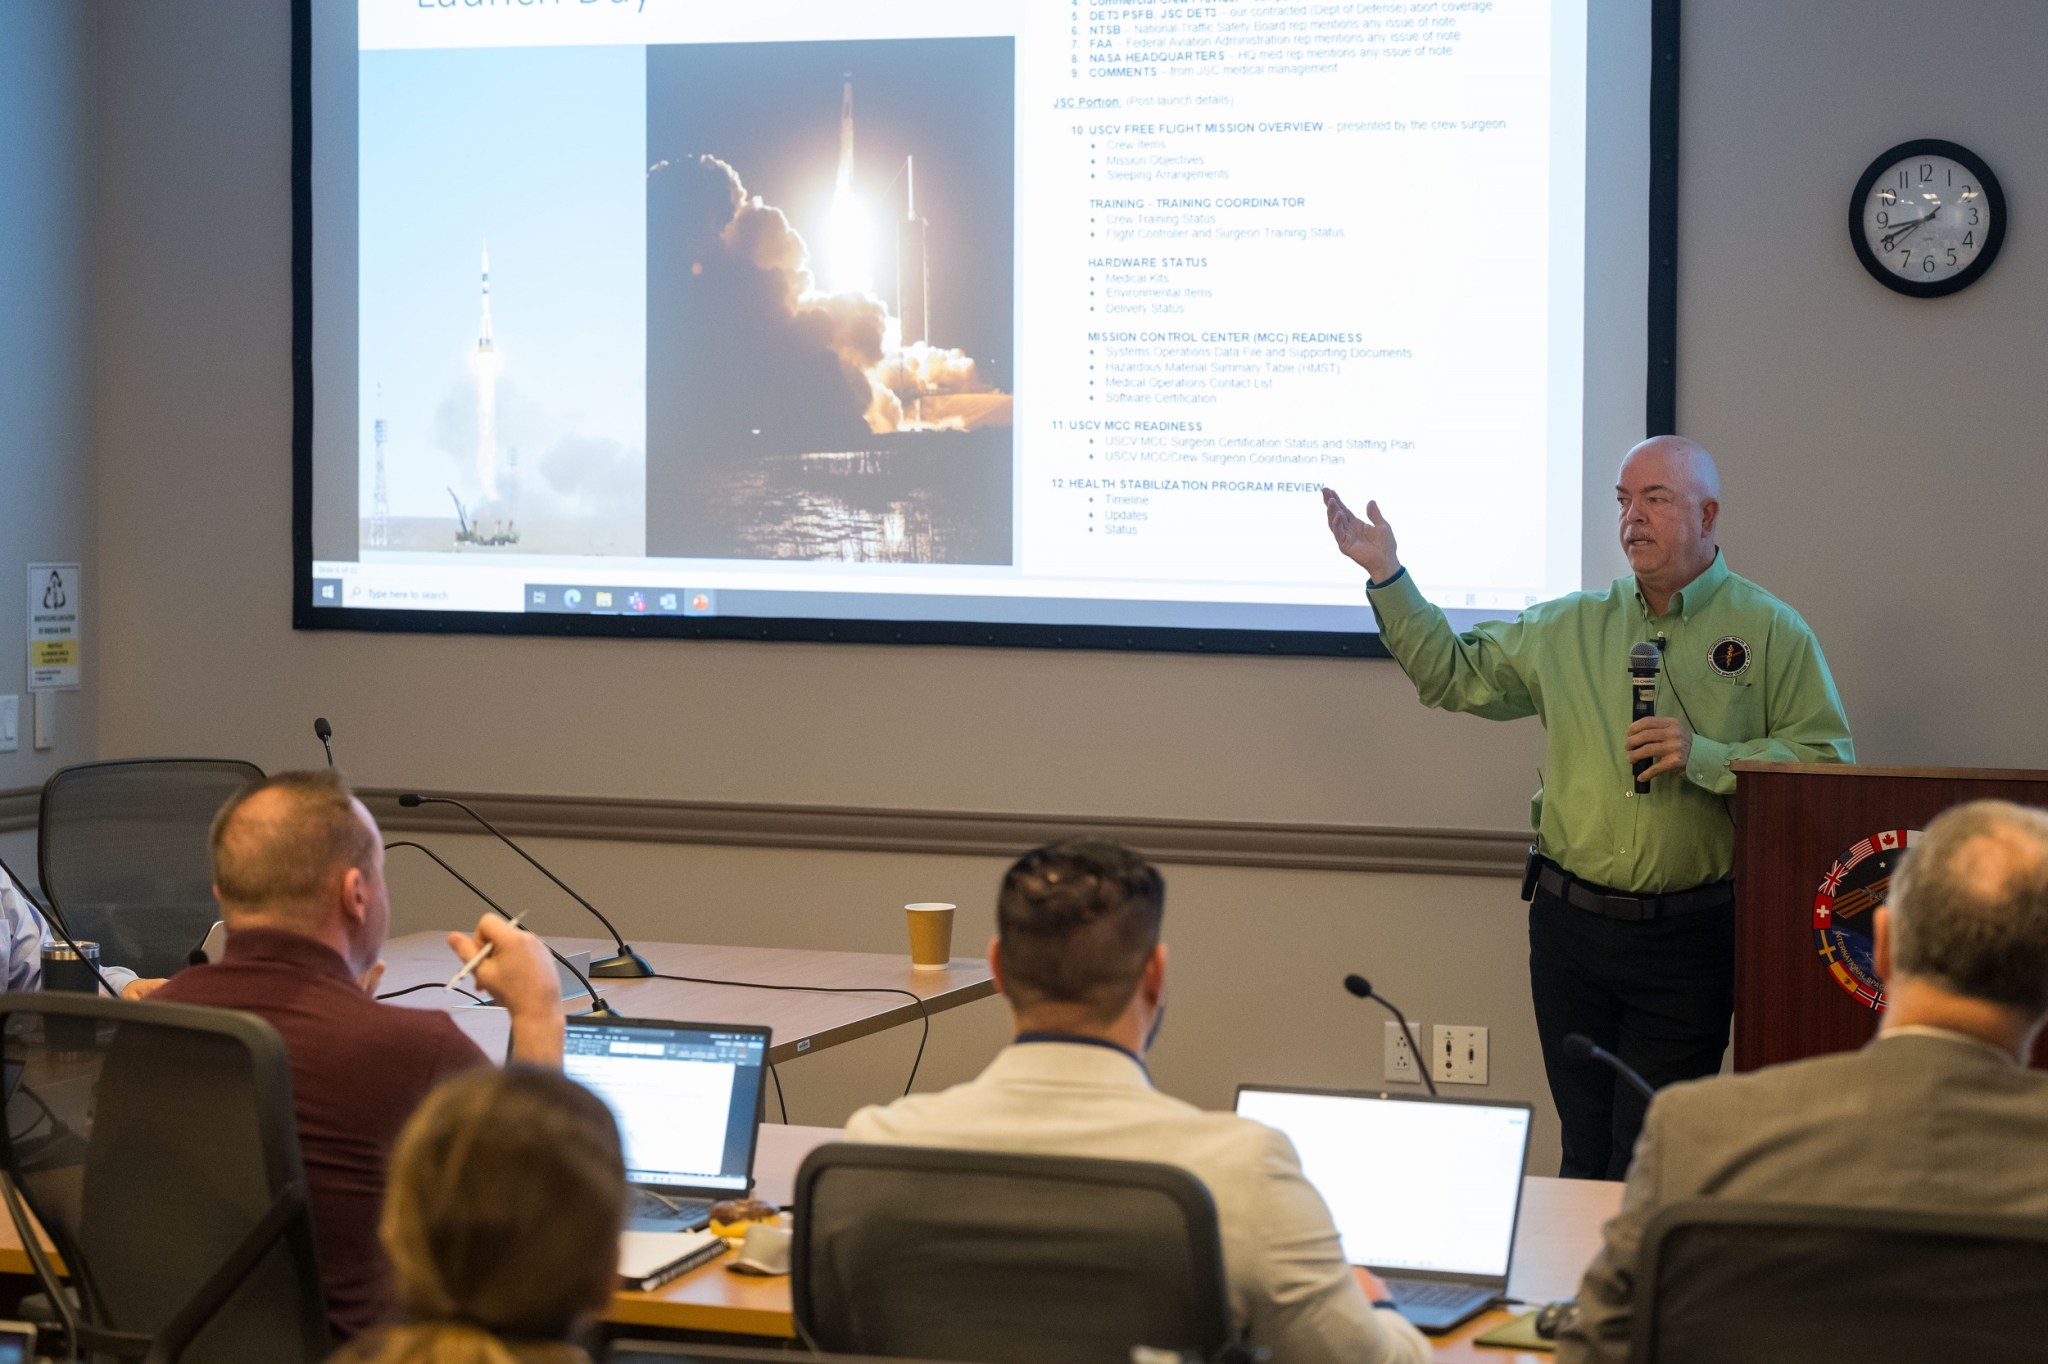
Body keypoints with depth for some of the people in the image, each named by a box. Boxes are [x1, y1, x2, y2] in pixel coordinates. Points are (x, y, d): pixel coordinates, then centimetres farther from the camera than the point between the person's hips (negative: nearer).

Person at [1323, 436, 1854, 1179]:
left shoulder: (1773, 633, 0)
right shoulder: (1569, 628, 11)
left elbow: (1829, 761, -6)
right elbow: (1454, 674, 15)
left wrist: (1705, 757, -17)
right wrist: (1387, 575, 7)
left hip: (1688, 933, -4)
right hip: (1570, 922, 4)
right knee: (1586, 1152, 10)